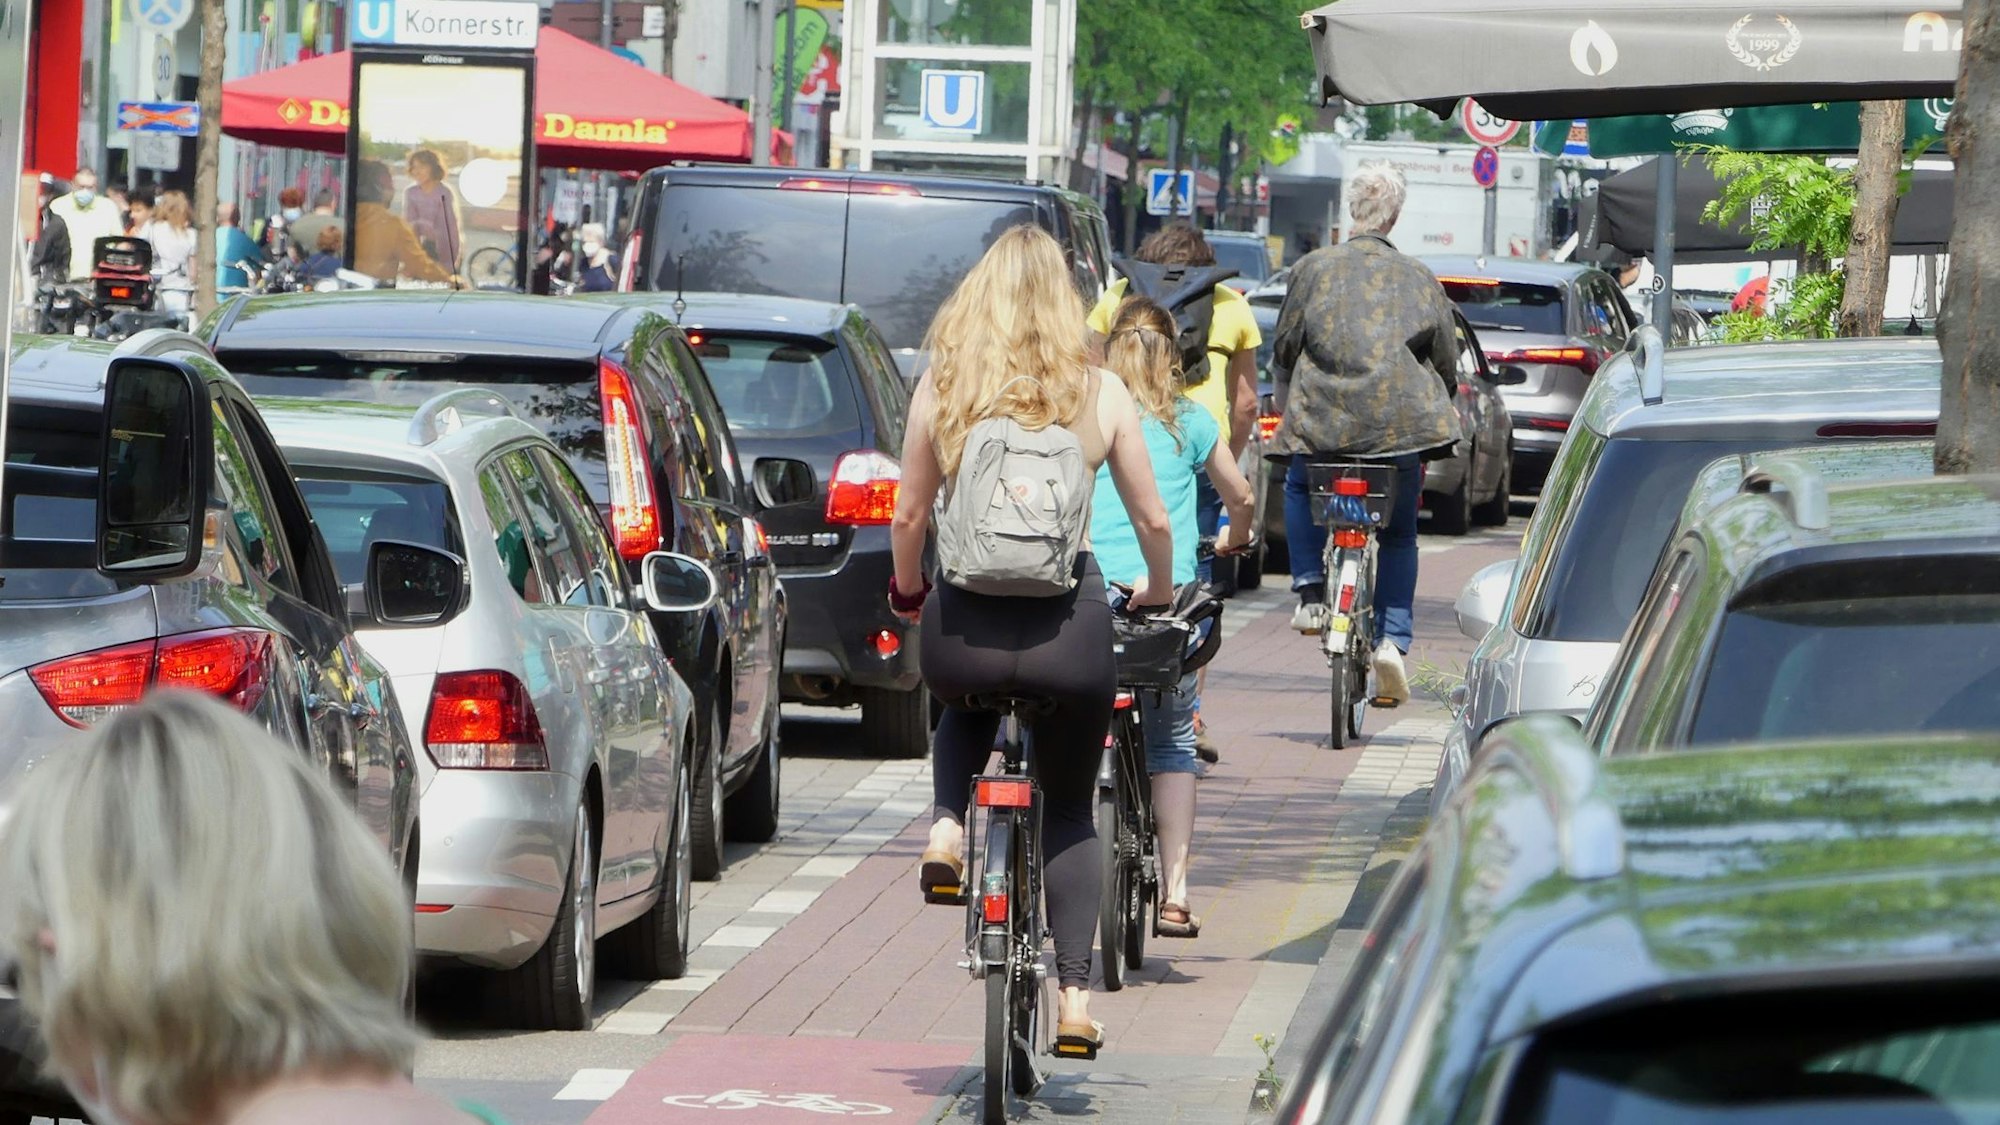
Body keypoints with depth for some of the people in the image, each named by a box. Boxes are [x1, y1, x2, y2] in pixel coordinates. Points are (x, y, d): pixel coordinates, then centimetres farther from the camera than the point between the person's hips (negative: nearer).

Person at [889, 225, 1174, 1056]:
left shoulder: (941, 386, 2)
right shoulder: (1099, 393, 3)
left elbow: (909, 514, 6)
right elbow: (1153, 521, 7)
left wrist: (907, 592, 25)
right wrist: (1157, 591, 28)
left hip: (966, 622, 0)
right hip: (1069, 624, 0)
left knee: (964, 710, 37)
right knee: (1071, 814, 18)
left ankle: (947, 827, 10)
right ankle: (1075, 995, 9)